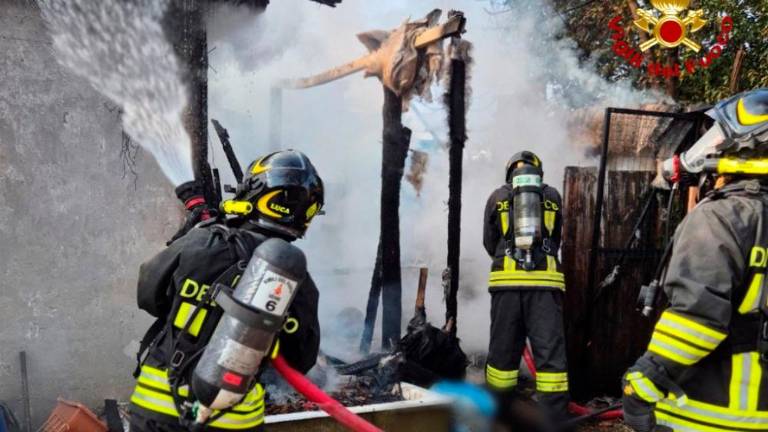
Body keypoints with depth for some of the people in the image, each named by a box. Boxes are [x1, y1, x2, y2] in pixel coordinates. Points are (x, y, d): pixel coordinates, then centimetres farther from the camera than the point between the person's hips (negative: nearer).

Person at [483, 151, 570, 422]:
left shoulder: (498, 196, 13)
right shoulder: (552, 196, 14)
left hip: (506, 280, 1)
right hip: (545, 281, 0)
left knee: (503, 351, 9)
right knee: (551, 353, 0)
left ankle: (496, 414, 21)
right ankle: (554, 419, -2)